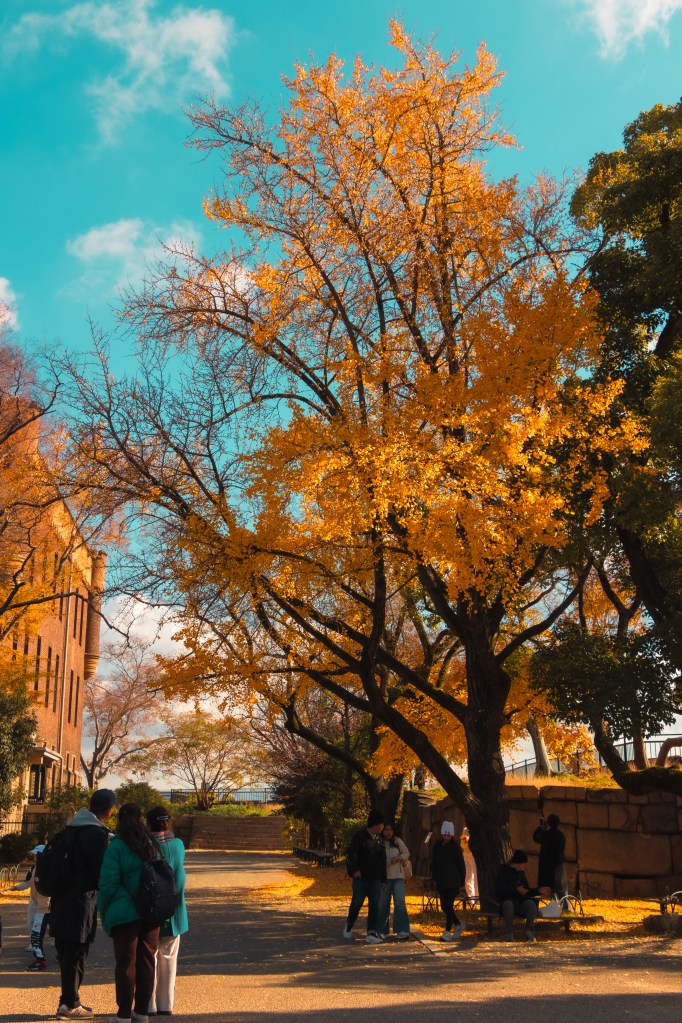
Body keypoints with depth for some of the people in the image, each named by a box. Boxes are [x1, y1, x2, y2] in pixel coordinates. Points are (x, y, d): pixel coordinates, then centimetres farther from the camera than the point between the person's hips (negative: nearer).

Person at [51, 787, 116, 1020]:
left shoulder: (73, 828, 10)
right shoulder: (97, 833, -17)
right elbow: (101, 873, -17)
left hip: (62, 899, 9)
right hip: (80, 902, -8)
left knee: (66, 953, 16)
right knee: (76, 953, 2)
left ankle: (69, 999, 27)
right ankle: (70, 1004, 10)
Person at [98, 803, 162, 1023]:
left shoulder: (117, 846, -8)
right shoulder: (152, 846, 9)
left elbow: (108, 883, -11)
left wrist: (104, 911, 0)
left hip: (125, 914, -5)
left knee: (126, 963, 1)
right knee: (147, 961, 11)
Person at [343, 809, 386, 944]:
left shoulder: (378, 840, 12)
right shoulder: (359, 836, -8)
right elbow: (351, 854, -16)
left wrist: (383, 878, 15)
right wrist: (355, 870, -28)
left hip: (375, 878, 6)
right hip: (361, 877, -6)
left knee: (374, 905, -1)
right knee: (357, 902, 3)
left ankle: (371, 933, 0)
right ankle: (349, 926, 27)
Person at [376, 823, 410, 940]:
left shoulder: (398, 841, 6)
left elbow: (406, 853, 9)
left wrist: (400, 858, -12)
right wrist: (391, 861, -22)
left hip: (398, 877, 2)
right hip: (384, 877, -2)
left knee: (400, 902, -10)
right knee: (383, 904, 5)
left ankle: (402, 931, -12)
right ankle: (381, 930, 21)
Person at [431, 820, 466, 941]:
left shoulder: (455, 846, -5)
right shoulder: (437, 845, 5)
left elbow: (461, 864, 0)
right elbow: (433, 863, 11)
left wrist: (462, 881, -1)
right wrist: (434, 878, 6)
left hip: (453, 881, -5)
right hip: (441, 881, 5)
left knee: (448, 906, -11)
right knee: (444, 906, 8)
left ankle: (447, 932, -6)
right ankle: (458, 925, 29)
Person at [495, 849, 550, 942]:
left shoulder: (521, 873, 19)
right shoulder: (503, 871, 0)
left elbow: (527, 891, 24)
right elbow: (499, 890, -12)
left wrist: (538, 891, 8)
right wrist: (516, 889, -20)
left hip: (521, 903, 4)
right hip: (508, 900, -4)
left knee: (531, 903, -29)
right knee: (508, 904, -40)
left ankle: (529, 932, -21)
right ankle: (510, 934, -29)